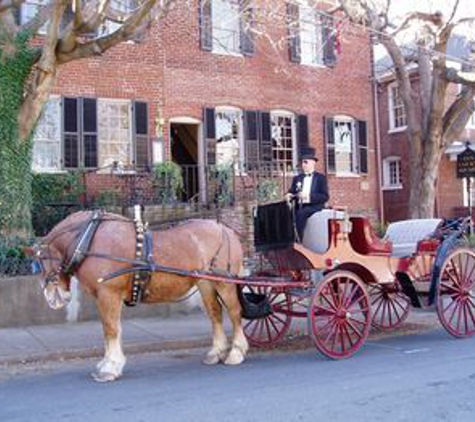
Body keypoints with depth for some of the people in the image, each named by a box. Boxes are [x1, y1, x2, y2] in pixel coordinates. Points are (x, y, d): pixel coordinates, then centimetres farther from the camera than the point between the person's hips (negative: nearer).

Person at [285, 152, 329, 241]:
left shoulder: (321, 177, 6)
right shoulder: (297, 178, 21)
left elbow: (325, 196, -4)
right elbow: (291, 192, 16)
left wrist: (309, 196, -17)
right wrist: (289, 195, -10)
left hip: (314, 206, -4)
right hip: (300, 206, 4)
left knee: (301, 213, -34)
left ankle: (300, 241, -26)